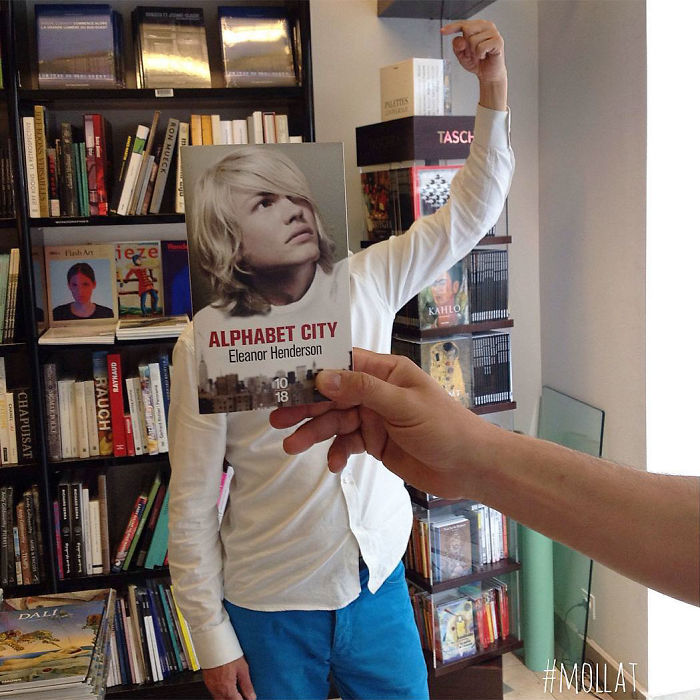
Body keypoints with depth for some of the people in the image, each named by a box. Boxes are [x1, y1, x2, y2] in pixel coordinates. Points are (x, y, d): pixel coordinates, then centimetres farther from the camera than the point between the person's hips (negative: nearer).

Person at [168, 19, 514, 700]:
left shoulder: (366, 284, -2)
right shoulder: (205, 344, -13)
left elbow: (466, 216, -1)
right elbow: (192, 504, -10)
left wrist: (493, 91, -10)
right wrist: (212, 638, -7)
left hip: (380, 584, 4)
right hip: (272, 607, -3)